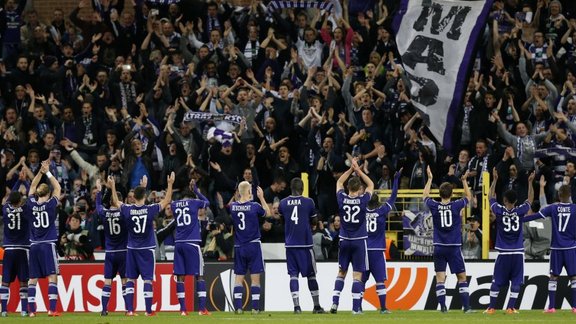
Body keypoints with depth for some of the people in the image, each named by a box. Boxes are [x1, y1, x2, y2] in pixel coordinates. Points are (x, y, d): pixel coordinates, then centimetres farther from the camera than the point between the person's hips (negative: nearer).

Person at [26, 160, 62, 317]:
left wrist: (41, 172, 12)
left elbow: (32, 187, 16)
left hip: (34, 245, 4)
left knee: (33, 279, 6)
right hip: (48, 245, -4)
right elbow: (58, 188, 5)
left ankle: (31, 310, 2)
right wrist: (47, 172, 6)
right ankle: (52, 309, -13)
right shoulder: (50, 205, -7)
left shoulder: (31, 204, 1)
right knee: (53, 277, -4)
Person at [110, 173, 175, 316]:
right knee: (148, 279, -1)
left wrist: (113, 187, 22)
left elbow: (116, 202, 14)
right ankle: (148, 311, -3)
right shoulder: (150, 209, -12)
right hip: (147, 249, -2)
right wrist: (170, 184, 8)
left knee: (131, 279, 7)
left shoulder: (127, 210, -8)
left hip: (132, 249, 2)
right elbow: (167, 201, 1)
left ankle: (129, 310, 2)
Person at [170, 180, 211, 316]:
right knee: (199, 275, 2)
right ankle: (202, 308, -4)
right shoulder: (194, 203, -1)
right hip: (192, 243, -3)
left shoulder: (174, 205, 8)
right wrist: (196, 190, 27)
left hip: (178, 243, 4)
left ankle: (183, 309, 0)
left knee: (180, 276, 4)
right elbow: (207, 202, 19)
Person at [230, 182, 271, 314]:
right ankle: (255, 307, -2)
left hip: (239, 247, 3)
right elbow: (268, 214, 6)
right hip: (253, 245, -3)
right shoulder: (254, 206, -12)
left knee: (239, 277, 7)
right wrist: (261, 198, 12)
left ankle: (238, 307, 1)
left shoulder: (233, 206, -3)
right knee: (255, 278, 1)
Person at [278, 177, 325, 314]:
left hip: (290, 244, 2)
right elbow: (314, 221, 6)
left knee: (293, 274, 3)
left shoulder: (283, 203, 1)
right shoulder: (308, 202, -7)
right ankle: (317, 306, 15)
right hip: (305, 243, -2)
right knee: (311, 275, 9)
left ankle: (296, 306, -9)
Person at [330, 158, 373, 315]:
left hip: (344, 241, 2)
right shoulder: (363, 200, -10)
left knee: (341, 272, 13)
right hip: (359, 241, -2)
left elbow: (339, 182, 14)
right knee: (357, 274, -2)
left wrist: (351, 169, 13)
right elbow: (371, 184, 8)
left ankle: (335, 303, 4)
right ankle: (356, 307, -6)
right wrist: (358, 170, 11)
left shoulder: (342, 199, -5)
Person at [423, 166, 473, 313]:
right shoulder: (456, 206, -7)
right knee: (462, 278, 6)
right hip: (454, 247, -1)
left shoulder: (434, 206, -4)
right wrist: (464, 181, 24)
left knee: (440, 279, 2)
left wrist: (430, 179, 26)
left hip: (439, 247, 1)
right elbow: (468, 196, 14)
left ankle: (443, 306, -5)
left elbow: (425, 196, 18)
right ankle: (466, 306, 1)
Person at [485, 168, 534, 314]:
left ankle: (491, 307, 8)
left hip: (503, 253, 0)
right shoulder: (520, 211, -5)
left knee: (497, 282, 6)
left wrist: (495, 180, 15)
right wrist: (530, 182, 18)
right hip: (518, 253, 0)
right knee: (516, 281, 4)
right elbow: (530, 199, 12)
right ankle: (510, 307, -1)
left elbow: (491, 196, 10)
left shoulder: (499, 211, -7)